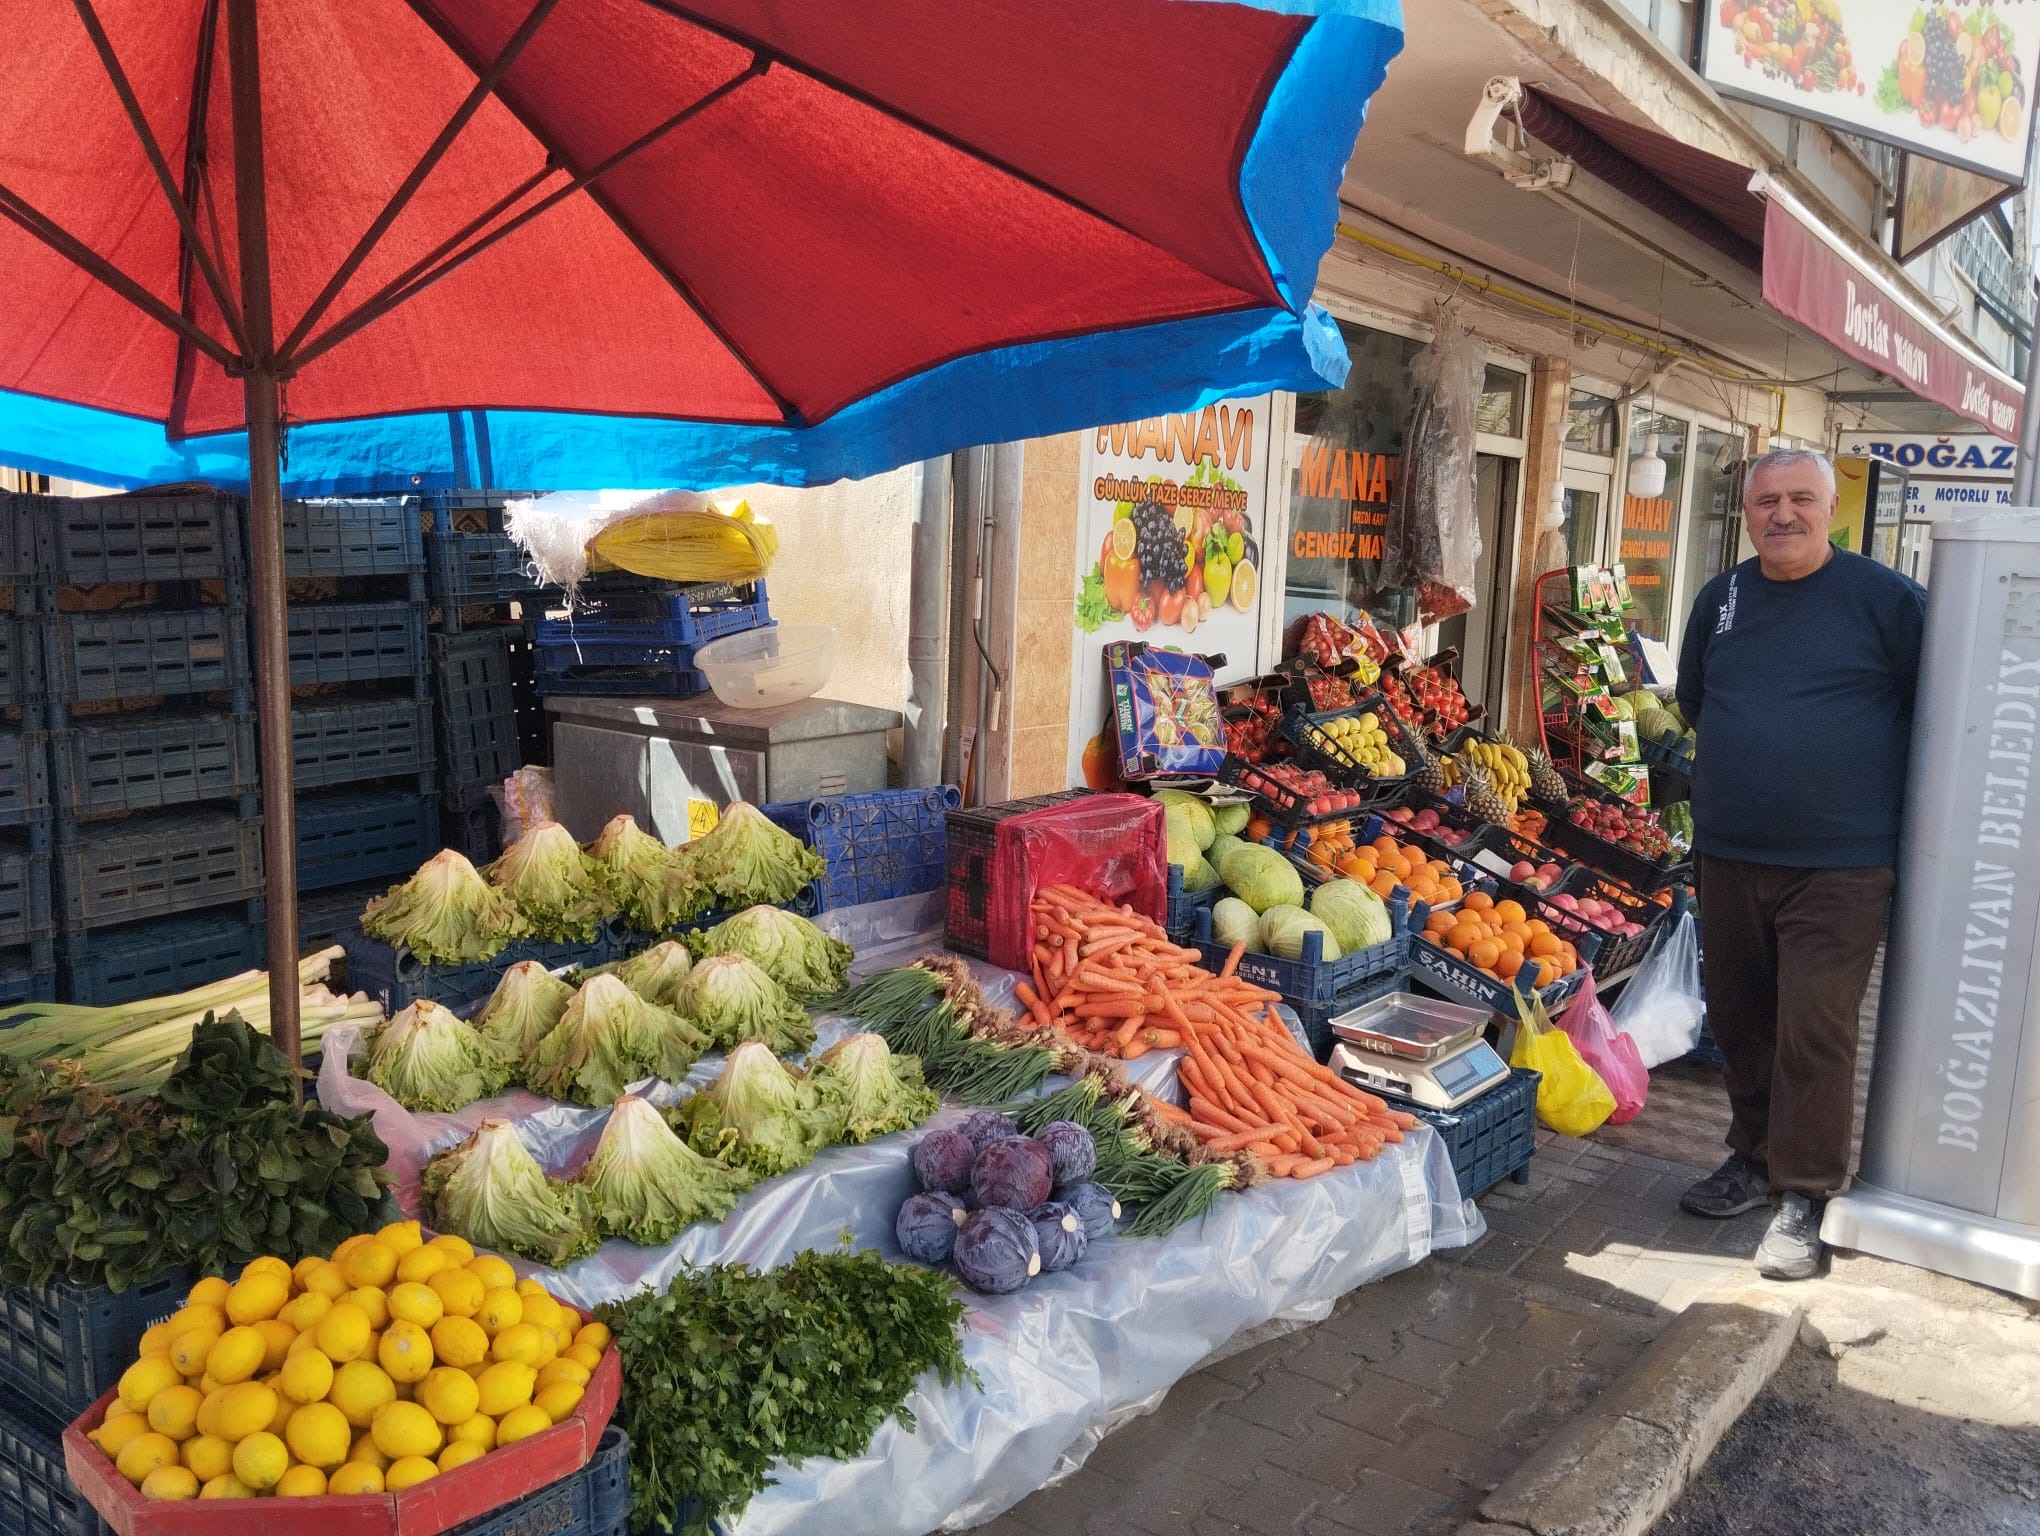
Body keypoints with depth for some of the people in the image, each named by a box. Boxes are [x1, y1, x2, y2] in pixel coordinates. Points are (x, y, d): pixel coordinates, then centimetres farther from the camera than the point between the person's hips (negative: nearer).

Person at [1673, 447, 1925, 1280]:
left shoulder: (1886, 597, -6)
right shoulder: (1721, 598, 8)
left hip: (1838, 865, -5)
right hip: (1727, 856, 5)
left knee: (1813, 1028, -4)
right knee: (1738, 1018, 14)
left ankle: (1804, 1196, 9)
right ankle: (1755, 1156, 31)